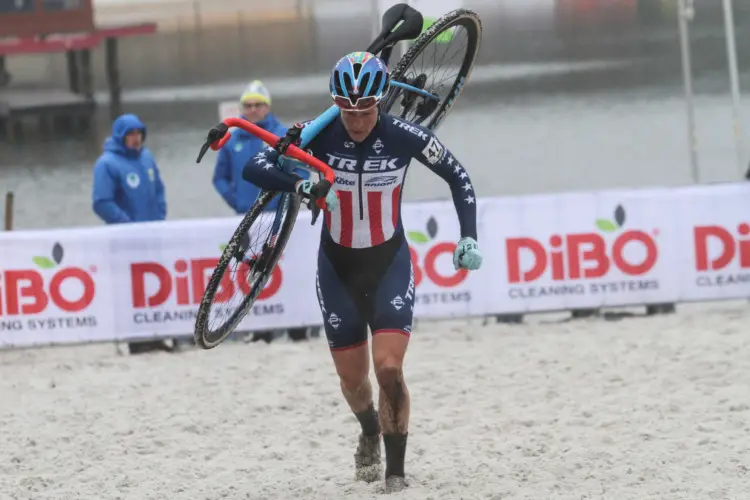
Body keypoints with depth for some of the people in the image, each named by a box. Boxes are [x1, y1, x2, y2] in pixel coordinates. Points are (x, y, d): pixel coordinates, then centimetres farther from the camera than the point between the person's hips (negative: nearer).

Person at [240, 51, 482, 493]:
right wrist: (301, 185, -41)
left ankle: (396, 471, -3)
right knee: (353, 379, 10)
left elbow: (458, 177, -2)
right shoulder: (319, 134, -17)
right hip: (338, 267, 1)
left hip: (390, 263, -1)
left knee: (389, 369, -17)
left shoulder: (404, 137, -17)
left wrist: (469, 238, -9)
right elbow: (255, 168, -23)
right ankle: (370, 434, 44)